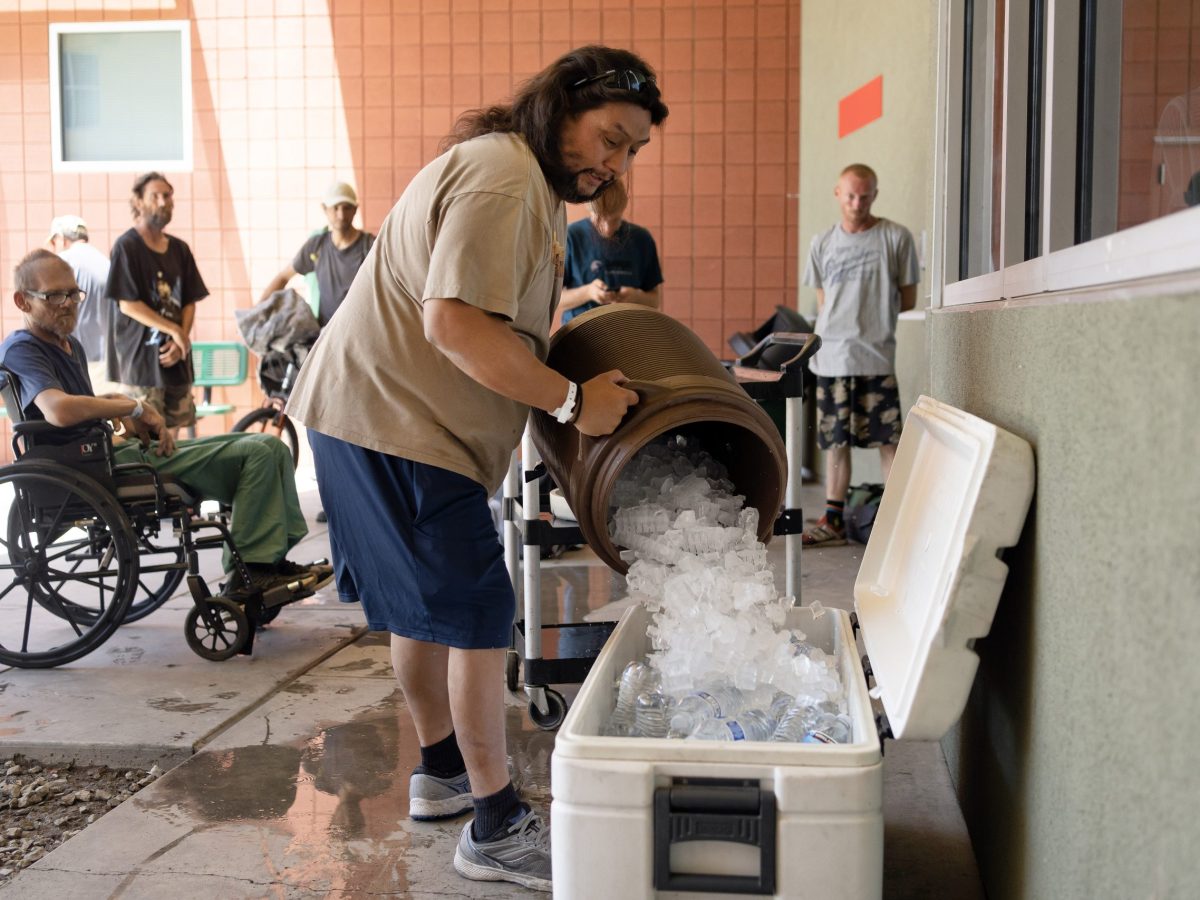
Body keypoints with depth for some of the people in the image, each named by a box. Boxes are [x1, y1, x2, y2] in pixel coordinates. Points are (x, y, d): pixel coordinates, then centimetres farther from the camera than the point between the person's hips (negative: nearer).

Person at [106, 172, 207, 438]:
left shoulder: (179, 249, 11)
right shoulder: (126, 246, -6)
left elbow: (190, 302, 10)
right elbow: (128, 305, -11)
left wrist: (180, 340, -6)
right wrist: (175, 330, -11)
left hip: (175, 357, 6)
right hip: (140, 357, -6)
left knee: (172, 435, 7)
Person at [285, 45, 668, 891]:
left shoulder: (534, 183, 17)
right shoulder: (502, 178, -19)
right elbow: (455, 323, -29)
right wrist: (572, 399, -23)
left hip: (385, 411, 11)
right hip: (389, 418, -11)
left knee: (425, 602, 20)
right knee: (479, 612, -8)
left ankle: (442, 771, 37)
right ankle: (497, 829, 3)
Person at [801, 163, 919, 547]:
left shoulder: (896, 238, 0)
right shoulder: (823, 243, 11)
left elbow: (908, 299, 5)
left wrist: (877, 323, 0)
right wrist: (829, 335, 6)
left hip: (878, 356, -4)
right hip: (831, 357, 4)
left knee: (890, 440, -5)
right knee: (835, 442, 9)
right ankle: (833, 522, 16)